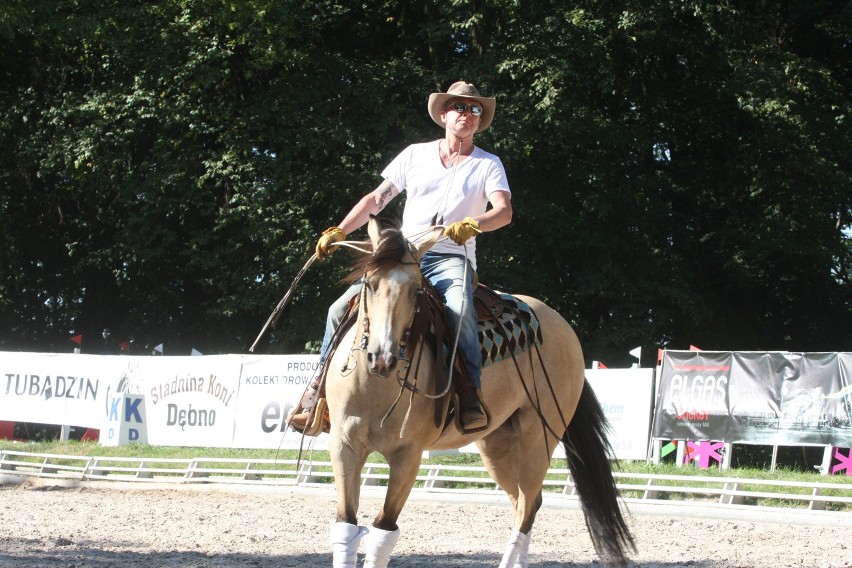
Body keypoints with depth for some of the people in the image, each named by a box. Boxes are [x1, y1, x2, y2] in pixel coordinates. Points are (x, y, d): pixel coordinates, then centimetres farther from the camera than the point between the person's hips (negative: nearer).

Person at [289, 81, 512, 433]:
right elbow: (377, 199, 15)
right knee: (341, 309, -13)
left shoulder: (488, 164, 8)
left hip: (451, 259, -3)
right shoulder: (415, 155, 15)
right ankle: (319, 393, -2)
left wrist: (472, 225, -29)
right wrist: (338, 233, 4)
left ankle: (471, 398, -37)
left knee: (459, 309, -38)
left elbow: (504, 211, -8)